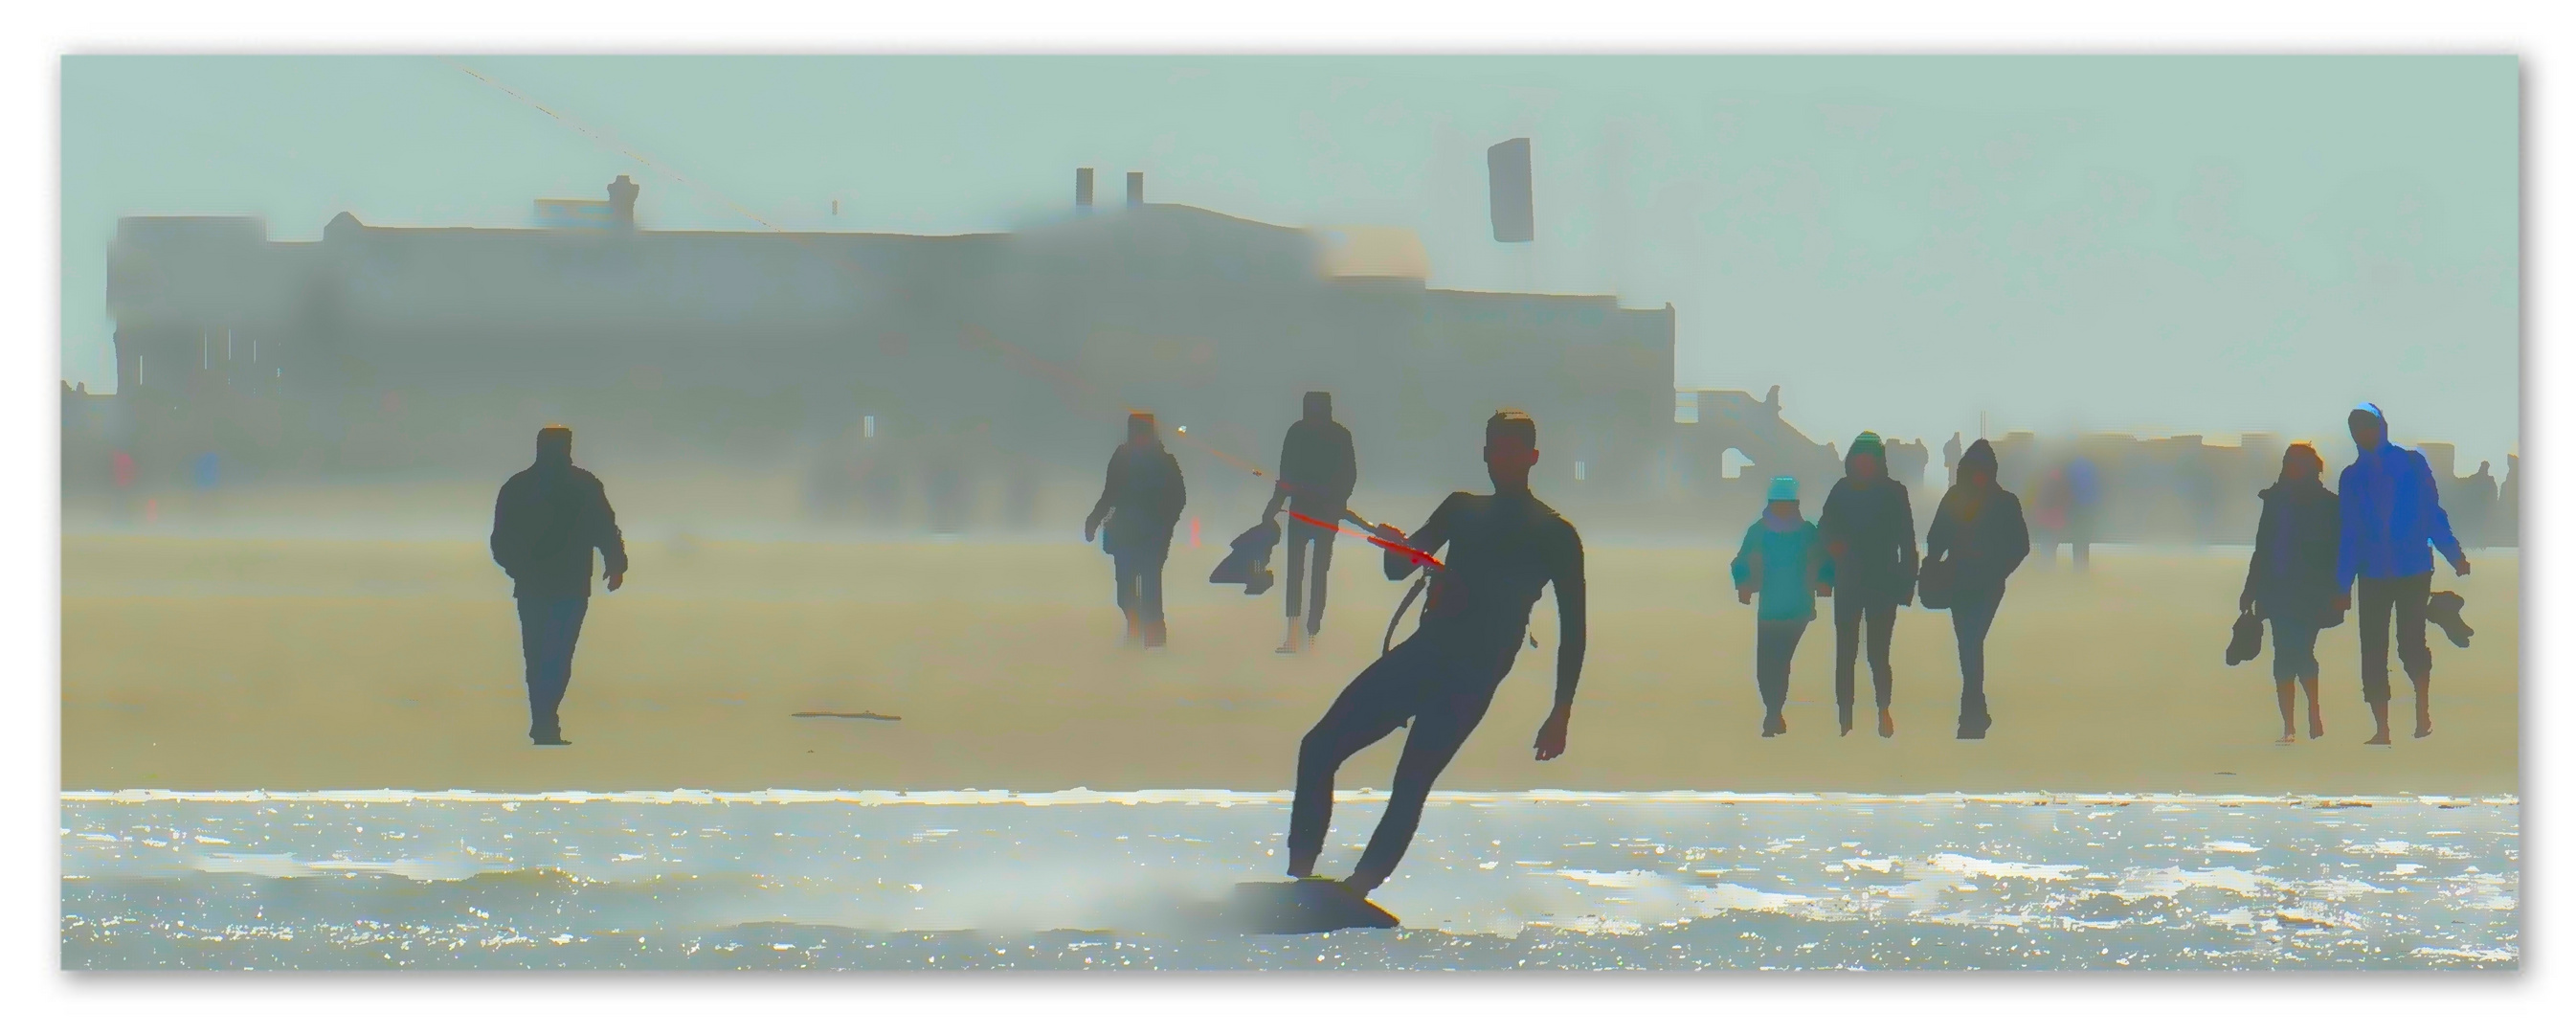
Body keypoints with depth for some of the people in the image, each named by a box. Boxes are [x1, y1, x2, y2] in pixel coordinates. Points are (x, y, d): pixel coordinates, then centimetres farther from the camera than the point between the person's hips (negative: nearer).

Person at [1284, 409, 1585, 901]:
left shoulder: (1555, 537, 2)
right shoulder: (1462, 510, 20)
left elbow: (1572, 628, -1)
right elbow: (1400, 567, 18)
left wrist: (1562, 712, -8)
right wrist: (1396, 548, -8)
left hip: (1473, 678, -6)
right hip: (1423, 652, 6)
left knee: (1412, 783, -19)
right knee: (1319, 748, -7)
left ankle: (1354, 894, -22)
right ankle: (1299, 875, -7)